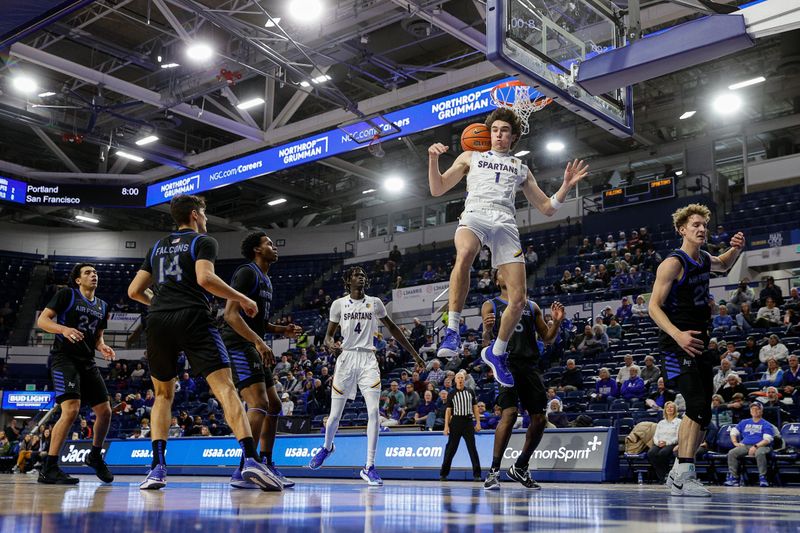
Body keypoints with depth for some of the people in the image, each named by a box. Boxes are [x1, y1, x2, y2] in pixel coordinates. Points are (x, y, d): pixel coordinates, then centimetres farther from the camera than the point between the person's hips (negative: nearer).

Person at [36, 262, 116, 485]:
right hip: (64, 358, -7)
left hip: (87, 362, 7)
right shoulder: (67, 294, -1)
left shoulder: (102, 306, 17)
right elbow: (42, 320, -6)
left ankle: (95, 456, 28)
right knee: (71, 409, -23)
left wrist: (102, 347, 2)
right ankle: (48, 469, -16)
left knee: (105, 411, 4)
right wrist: (64, 329, -25)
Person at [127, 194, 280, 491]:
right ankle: (250, 459, -27)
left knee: (163, 395, 18)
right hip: (193, 318, -5)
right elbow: (205, 278, -11)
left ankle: (157, 467, 4)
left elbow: (134, 291, 23)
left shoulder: (157, 247, 24)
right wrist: (243, 299, -2)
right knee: (225, 388, -11)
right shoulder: (203, 241, 7)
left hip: (158, 322, 5)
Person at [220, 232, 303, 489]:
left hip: (252, 348, 10)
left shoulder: (266, 280, 21)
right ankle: (243, 471, -19)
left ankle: (267, 465, 18)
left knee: (274, 405, 11)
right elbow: (231, 314, -20)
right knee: (259, 404, -20)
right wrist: (258, 341, -28)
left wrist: (282, 330, 15)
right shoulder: (247, 273, -10)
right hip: (237, 346, -10)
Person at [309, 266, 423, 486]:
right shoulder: (339, 304, 4)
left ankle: (369, 467, -7)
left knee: (374, 412, -15)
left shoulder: (375, 303, 7)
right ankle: (327, 447, 40)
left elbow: (392, 328, 17)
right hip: (346, 358, 0)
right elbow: (328, 334, 9)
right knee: (335, 414, 6)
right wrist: (330, 344, -16)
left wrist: (414, 353, 16)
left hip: (368, 359, 0)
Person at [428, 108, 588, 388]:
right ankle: (452, 330, -33)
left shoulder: (521, 168, 29)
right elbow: (437, 189, 18)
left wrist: (567, 185, 10)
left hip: (505, 223, 3)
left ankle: (496, 352, 15)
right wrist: (433, 159, 2)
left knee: (519, 299, -8)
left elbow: (547, 208, 25)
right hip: (475, 214, -3)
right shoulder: (471, 157, 24)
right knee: (464, 255, -41)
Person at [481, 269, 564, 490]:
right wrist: (487, 331, -21)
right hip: (506, 364, -5)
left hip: (530, 366, 5)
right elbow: (487, 341, 2)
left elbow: (547, 338, 19)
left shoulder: (531, 306, 20)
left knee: (540, 419, 2)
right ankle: (494, 471, -12)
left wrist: (557, 322, 0)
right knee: (509, 413, -21)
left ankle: (520, 468, 20)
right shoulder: (491, 305, 10)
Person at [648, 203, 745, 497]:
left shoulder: (704, 260, 13)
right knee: (698, 406, -20)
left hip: (700, 342, 9)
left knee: (701, 411, 10)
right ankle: (683, 476, -18)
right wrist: (678, 335, -32)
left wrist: (736, 249, 15)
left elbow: (723, 266, 38)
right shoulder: (673, 263, -12)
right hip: (678, 343, -9)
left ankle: (679, 473, 19)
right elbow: (654, 307, -16)